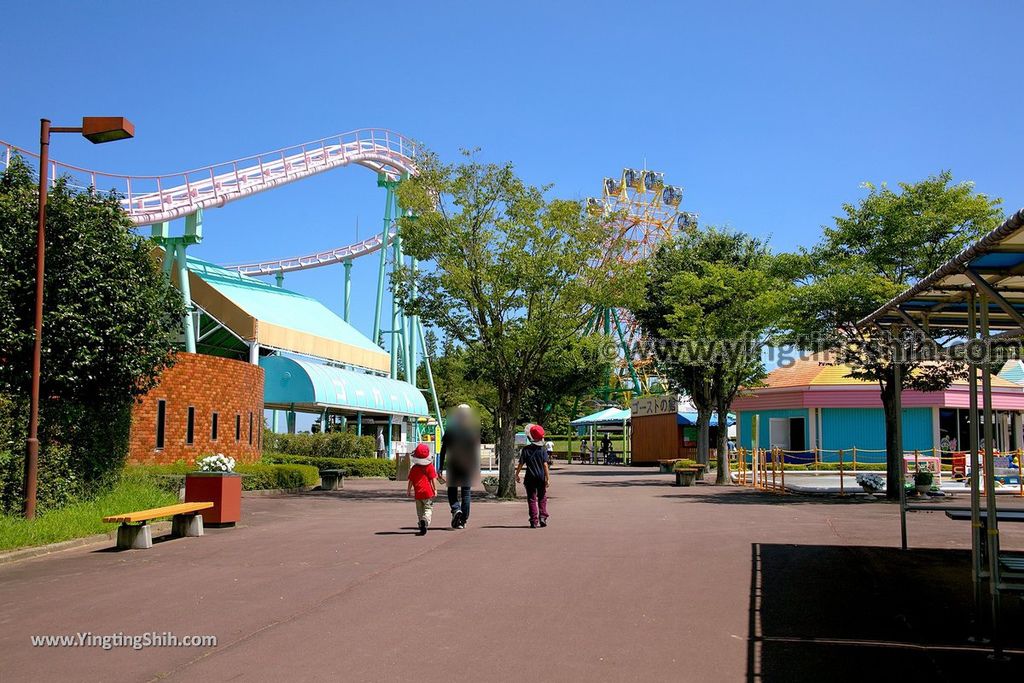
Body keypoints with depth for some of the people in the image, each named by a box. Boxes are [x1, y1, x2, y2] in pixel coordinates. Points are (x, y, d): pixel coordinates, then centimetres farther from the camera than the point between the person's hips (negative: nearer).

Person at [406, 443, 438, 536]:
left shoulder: (413, 468, 4)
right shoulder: (430, 467, -3)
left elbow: (410, 481, 6)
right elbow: (433, 479, -5)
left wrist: (408, 490, 16)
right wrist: (435, 490, 1)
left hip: (417, 493, 3)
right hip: (428, 492, -3)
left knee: (419, 511, 14)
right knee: (428, 508, -2)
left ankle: (421, 526, 14)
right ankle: (425, 520, -29)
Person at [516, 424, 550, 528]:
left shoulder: (526, 449, -4)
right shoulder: (542, 449, -5)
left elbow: (521, 464, -4)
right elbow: (545, 465, -10)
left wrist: (517, 475, 9)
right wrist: (548, 478, -8)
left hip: (530, 478, 0)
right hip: (541, 477, 0)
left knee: (532, 499, 4)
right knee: (542, 498, 15)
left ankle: (534, 521, 0)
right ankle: (543, 517, 4)